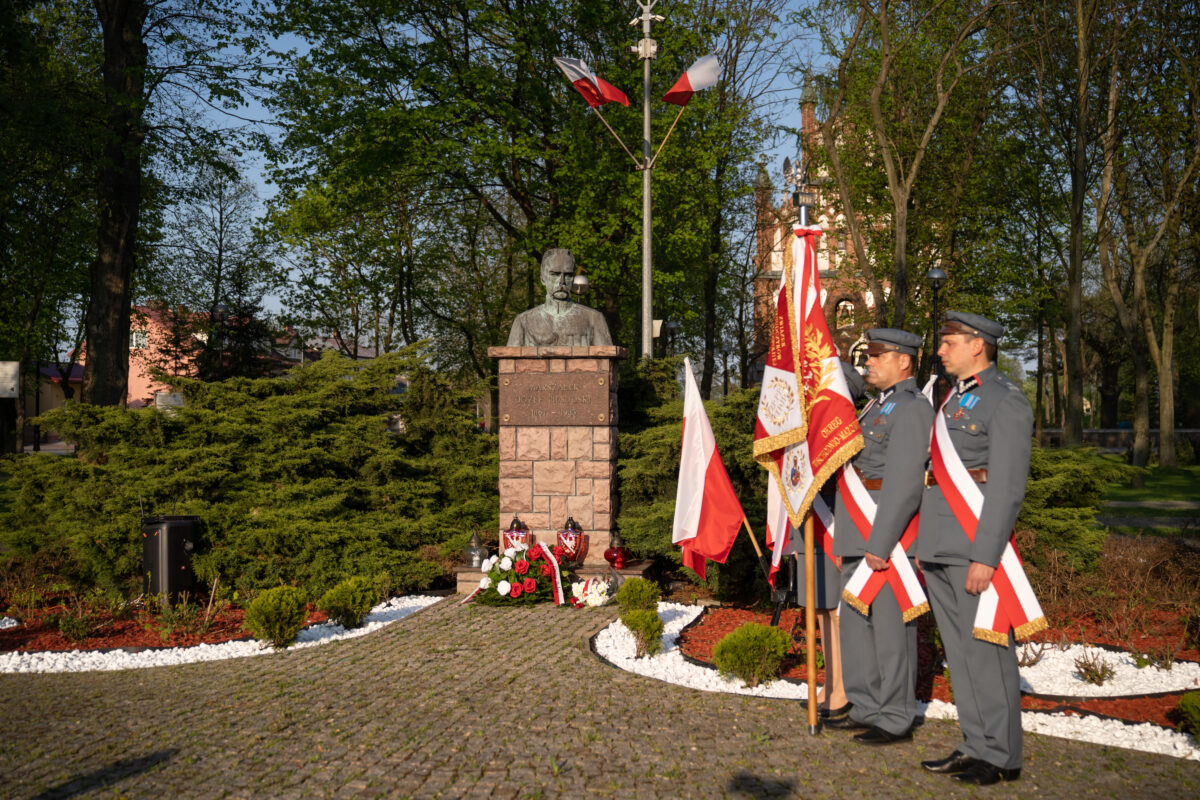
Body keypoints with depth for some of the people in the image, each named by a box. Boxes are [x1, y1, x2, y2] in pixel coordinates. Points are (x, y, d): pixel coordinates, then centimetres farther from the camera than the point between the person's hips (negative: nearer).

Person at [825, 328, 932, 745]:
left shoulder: (911, 408, -14)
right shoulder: (878, 405, 18)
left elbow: (904, 483, -21)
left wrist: (880, 542, -23)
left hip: (889, 527, -10)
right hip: (858, 531, 10)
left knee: (890, 624, -1)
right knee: (856, 617, 15)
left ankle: (896, 719, 11)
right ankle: (867, 707, 27)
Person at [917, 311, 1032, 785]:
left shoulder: (1007, 401, -8)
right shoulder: (952, 399, 18)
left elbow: (1007, 487, -16)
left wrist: (984, 556, -21)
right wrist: (924, 544, 17)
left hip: (976, 543, -9)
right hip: (940, 547, 9)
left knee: (986, 648, -2)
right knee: (958, 649, 12)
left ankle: (1002, 756, 10)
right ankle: (976, 746, 22)